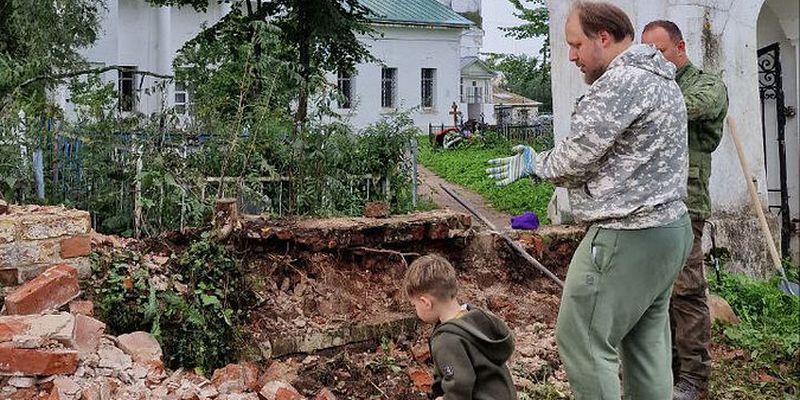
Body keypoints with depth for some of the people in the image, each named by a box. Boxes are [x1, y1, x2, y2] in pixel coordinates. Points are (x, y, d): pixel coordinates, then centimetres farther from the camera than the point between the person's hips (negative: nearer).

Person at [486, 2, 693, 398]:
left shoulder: (619, 82, -17)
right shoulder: (658, 78, 17)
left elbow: (574, 161, -16)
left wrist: (535, 164, 4)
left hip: (625, 238, -11)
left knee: (583, 341, -3)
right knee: (646, 341, 15)